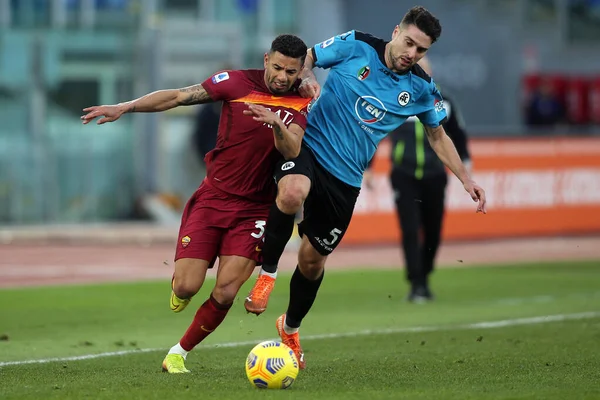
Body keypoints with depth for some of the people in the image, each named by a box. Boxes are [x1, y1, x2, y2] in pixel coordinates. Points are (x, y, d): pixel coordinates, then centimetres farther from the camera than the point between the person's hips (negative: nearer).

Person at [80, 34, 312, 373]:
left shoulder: (302, 102, -4)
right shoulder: (238, 82, -4)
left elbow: (292, 151, -18)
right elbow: (178, 96, -3)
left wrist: (276, 124, -38)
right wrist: (125, 107, -11)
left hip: (255, 208, 0)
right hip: (213, 196, 0)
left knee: (225, 294, -12)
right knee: (187, 287, -11)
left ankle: (179, 354, 8)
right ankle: (180, 288, 28)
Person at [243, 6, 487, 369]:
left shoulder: (421, 89, 2)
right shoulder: (355, 47, -8)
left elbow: (438, 135, 17)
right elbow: (303, 58, 1)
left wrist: (466, 179, 12)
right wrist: (306, 77, -21)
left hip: (346, 178, 3)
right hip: (308, 146, -3)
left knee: (313, 258, 10)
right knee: (293, 192, -39)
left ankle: (291, 327, 38)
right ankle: (268, 273, -17)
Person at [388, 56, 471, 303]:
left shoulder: (443, 103, 5)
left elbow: (457, 133, 17)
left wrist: (464, 160, 8)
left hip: (434, 178, 2)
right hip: (404, 178, -2)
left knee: (433, 233, 5)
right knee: (410, 231, -10)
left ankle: (424, 278, 25)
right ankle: (416, 285, -8)